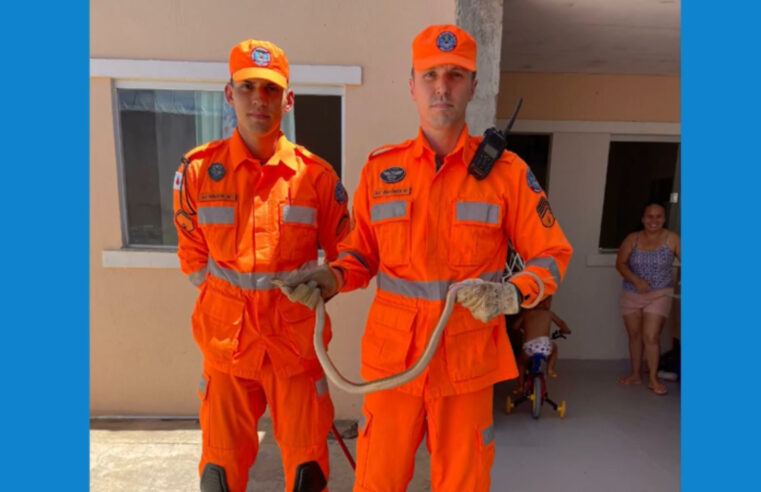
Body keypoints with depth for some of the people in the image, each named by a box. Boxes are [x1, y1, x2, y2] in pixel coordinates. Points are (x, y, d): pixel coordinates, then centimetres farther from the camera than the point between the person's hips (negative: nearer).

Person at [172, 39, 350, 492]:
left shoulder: (316, 174, -6)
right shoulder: (199, 169, -4)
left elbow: (343, 255, 5)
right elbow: (193, 255, 8)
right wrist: (229, 300, 6)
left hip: (296, 340, -1)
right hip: (226, 338, 1)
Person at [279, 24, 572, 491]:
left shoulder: (507, 170, -3)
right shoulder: (381, 168, 2)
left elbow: (552, 254, 1)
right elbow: (362, 254, 9)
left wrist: (512, 294, -17)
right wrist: (329, 278, -10)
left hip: (468, 360, -1)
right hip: (392, 355, 1)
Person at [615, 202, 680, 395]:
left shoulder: (672, 239, -8)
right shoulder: (632, 239, -4)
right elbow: (620, 263, -5)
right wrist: (636, 280, -20)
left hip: (659, 295, -3)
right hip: (631, 294, 3)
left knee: (651, 336, -9)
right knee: (634, 335, 12)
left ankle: (653, 379, 9)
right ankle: (636, 374, 28)